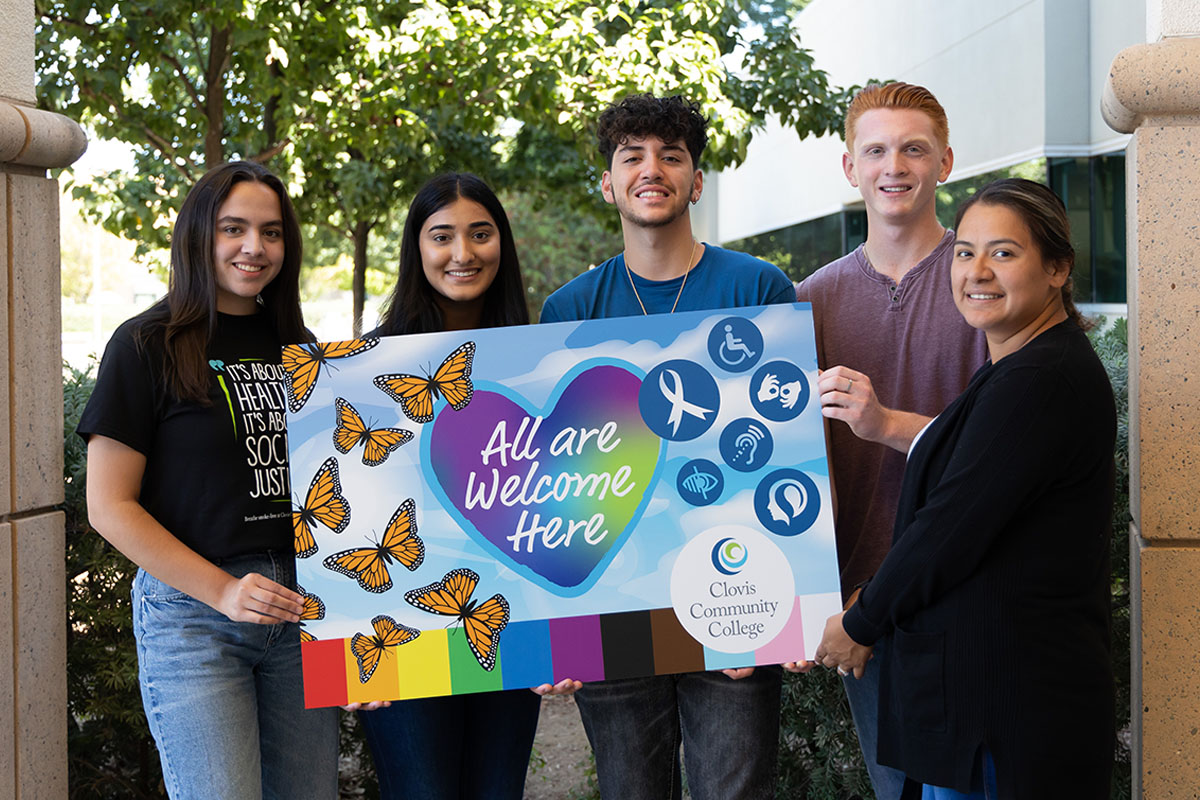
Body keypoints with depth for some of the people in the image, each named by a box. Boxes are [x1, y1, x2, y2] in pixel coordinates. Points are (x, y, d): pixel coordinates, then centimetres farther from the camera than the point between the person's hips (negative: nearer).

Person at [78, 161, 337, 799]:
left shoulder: (297, 347, 12)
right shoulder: (146, 347, -4)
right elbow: (109, 506, -7)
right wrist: (223, 591, -16)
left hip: (300, 609, 5)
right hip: (191, 616, -5)